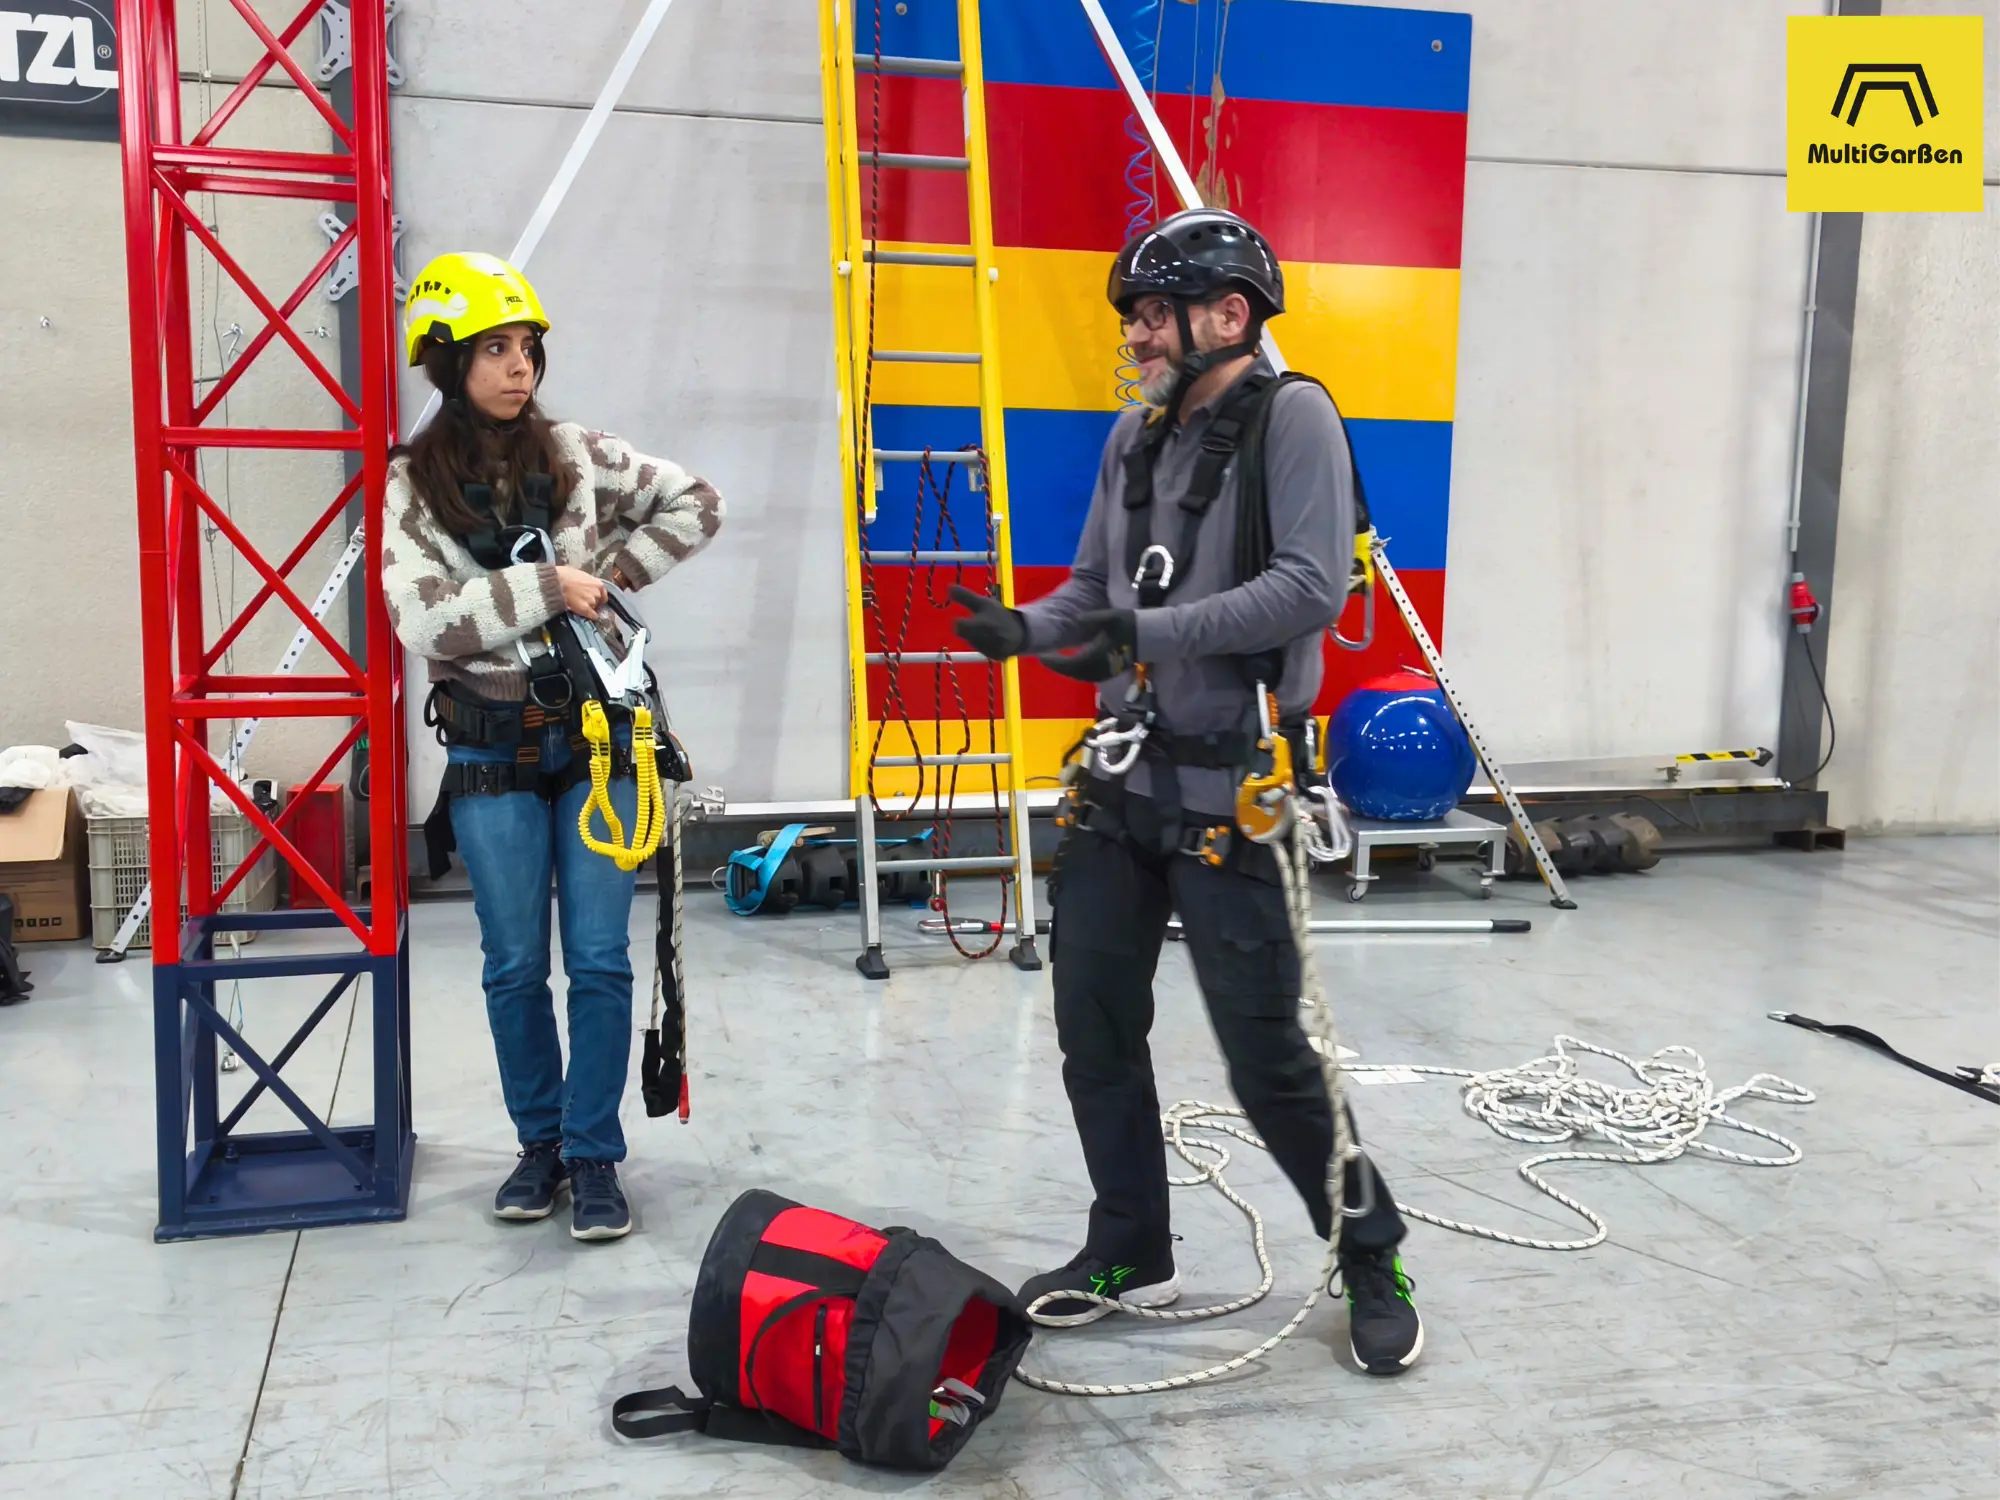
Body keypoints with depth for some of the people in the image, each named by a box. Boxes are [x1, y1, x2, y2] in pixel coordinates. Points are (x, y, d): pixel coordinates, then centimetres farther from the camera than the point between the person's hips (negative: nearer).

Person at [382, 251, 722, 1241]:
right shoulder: (413, 486, -3)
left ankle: (594, 1157, 14)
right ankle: (540, 1143, 27)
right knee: (514, 967, 8)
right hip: (491, 756, 0)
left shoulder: (579, 457, 1)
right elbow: (427, 623, -14)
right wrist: (547, 587, -16)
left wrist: (617, 571, -4)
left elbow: (696, 504, 7)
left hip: (595, 739, 1)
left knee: (599, 961, 0)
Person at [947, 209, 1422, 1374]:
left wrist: (1156, 633, -24)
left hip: (1225, 790, -7)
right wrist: (1027, 628, -3)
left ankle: (1370, 1254, 22)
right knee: (1094, 1022, 11)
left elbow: (1312, 586, -20)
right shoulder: (1135, 437, 12)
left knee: (1266, 1051, -1)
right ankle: (1131, 1253, 28)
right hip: (1121, 778, 7)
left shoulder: (1291, 417, -9)